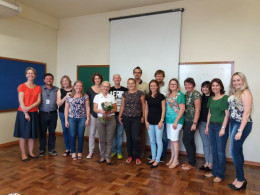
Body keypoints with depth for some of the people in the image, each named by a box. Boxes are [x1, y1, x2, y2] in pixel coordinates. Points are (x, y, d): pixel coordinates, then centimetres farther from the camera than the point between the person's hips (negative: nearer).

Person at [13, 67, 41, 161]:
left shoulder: (38, 88, 8)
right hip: (23, 113, -4)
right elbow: (21, 101, -8)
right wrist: (26, 113, -13)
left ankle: (31, 152, 20)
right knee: (23, 134, 3)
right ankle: (23, 154, 12)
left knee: (32, 134, 9)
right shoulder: (22, 86, -3)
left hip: (34, 113, 4)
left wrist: (29, 108, -15)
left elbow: (38, 101, 0)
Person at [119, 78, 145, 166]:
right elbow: (122, 106, 13)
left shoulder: (140, 93, 0)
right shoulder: (125, 94, 9)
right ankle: (130, 156, 23)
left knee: (136, 138, -6)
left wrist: (143, 116, -2)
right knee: (128, 137, 9)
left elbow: (143, 105, 1)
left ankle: (137, 157, 10)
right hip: (126, 118, 3)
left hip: (136, 118, -3)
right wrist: (120, 116, 10)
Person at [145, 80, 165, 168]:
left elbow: (163, 109, -5)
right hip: (150, 122, 5)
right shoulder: (147, 97, 8)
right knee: (152, 141, 13)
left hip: (158, 122, -4)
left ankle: (157, 160, 12)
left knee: (159, 141, 2)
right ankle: (153, 158, 27)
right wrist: (146, 120, 5)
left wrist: (161, 121, -11)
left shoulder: (161, 96, -4)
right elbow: (146, 109, 11)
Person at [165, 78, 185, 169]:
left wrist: (176, 121, -16)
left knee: (174, 140, -2)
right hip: (168, 120, 7)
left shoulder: (180, 95, -8)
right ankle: (172, 158, 24)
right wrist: (165, 119, 11)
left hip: (176, 120, -7)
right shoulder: (168, 95, 13)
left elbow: (182, 109, -13)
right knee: (171, 140, 13)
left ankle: (176, 160, 11)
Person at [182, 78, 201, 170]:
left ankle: (191, 163, 9)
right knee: (190, 141, 13)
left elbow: (197, 109, -15)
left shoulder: (196, 94, -11)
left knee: (186, 140, -5)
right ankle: (191, 162, 24)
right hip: (186, 121, 7)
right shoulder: (186, 94, 12)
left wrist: (194, 123, -18)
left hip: (192, 121, -7)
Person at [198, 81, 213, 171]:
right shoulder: (201, 98, 11)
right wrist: (197, 122, 10)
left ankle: (210, 163, 14)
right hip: (202, 123, 6)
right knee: (205, 144, 12)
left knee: (211, 144, 4)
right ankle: (206, 162, 22)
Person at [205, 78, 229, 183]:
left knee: (220, 151, 2)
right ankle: (214, 171, 26)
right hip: (212, 126, 6)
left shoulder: (225, 98, -8)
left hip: (221, 126, -6)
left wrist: (223, 128, -15)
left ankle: (220, 174, 16)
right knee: (214, 151, 13)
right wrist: (207, 126, 13)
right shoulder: (211, 98, 11)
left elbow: (227, 114, -11)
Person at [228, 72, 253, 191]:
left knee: (234, 152, -3)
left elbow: (246, 113, -17)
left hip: (242, 124, -8)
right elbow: (231, 111, 9)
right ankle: (239, 178, 25)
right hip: (233, 123, 8)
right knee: (238, 151, 13)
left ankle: (241, 179, 14)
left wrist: (240, 130, -18)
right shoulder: (233, 93, 11)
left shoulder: (245, 93, -12)